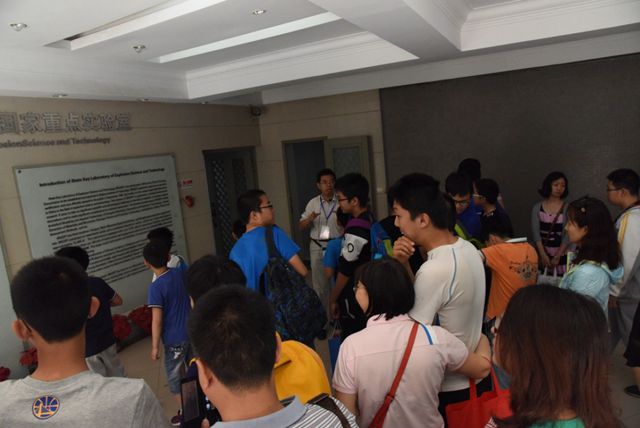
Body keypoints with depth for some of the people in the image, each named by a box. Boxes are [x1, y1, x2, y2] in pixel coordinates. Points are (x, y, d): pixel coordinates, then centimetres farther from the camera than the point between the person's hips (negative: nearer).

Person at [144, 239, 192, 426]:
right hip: (191, 332, 6)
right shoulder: (180, 273, -3)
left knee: (174, 377, 13)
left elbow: (157, 321, -20)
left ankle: (185, 413, 24)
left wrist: (155, 346, -9)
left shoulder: (155, 287, -21)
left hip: (174, 339, -6)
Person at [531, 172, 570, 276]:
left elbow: (567, 235, -8)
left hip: (561, 255, -1)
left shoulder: (567, 208, -4)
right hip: (542, 253, 1)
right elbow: (536, 233, -5)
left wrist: (557, 257, -12)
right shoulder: (537, 207, 0)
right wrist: (543, 255, -13)